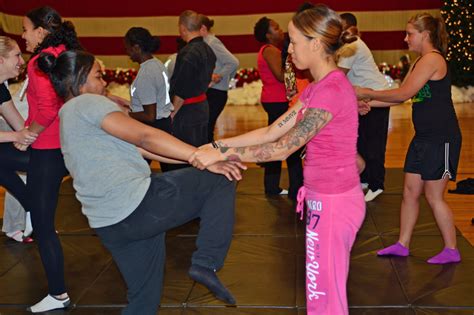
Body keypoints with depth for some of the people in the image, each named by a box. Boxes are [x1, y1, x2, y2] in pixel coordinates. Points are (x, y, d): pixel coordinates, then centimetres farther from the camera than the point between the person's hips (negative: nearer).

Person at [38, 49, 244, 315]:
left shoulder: (68, 118, 26)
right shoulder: (87, 103, -4)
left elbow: (132, 147, 23)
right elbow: (145, 137, -18)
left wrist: (193, 157, 20)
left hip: (110, 226, 10)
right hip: (137, 204, -10)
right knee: (219, 180, 2)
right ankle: (206, 263, -5)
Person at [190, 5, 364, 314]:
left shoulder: (331, 90, -22)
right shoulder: (319, 87, 9)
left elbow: (282, 149, -21)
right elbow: (272, 132, 8)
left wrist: (220, 155, -15)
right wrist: (219, 145, 1)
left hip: (333, 203, -9)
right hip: (328, 199, 10)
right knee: (325, 290, 22)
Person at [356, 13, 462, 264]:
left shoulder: (432, 59, -15)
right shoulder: (420, 62, 16)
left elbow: (403, 93, -19)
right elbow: (402, 97, 14)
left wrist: (367, 93, -10)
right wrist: (368, 103, 6)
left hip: (441, 139, -9)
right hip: (424, 138, 10)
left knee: (434, 196, -2)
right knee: (410, 191, 11)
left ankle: (451, 250, 12)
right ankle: (402, 244, 21)